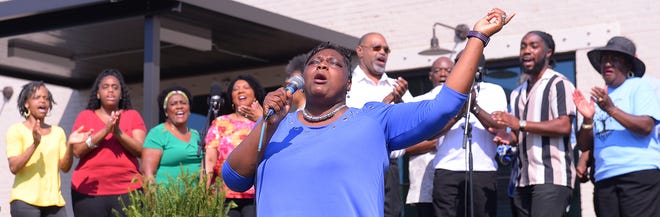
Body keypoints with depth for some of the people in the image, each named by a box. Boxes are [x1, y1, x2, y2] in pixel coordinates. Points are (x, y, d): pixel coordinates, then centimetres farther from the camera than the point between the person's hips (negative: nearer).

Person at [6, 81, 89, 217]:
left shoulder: (58, 132, 15)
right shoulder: (16, 130, 2)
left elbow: (65, 167, 7)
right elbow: (13, 167, -9)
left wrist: (70, 145, -10)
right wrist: (34, 144, -22)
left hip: (54, 201, 4)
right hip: (25, 200, -4)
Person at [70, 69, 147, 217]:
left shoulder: (133, 116, 11)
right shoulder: (85, 116, 11)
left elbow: (141, 150, 0)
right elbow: (77, 151, -2)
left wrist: (118, 132, -15)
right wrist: (105, 131, -13)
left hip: (127, 191, 0)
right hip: (88, 191, 0)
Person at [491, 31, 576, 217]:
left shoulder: (558, 83, -1)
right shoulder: (517, 93, 24)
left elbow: (564, 126, -14)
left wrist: (520, 124, -15)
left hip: (551, 177, -8)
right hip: (523, 180, 8)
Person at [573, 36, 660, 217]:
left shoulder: (638, 86, 7)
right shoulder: (599, 96, 21)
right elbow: (584, 145, 16)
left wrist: (611, 109, -17)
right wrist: (588, 119, -3)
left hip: (639, 174, -5)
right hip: (604, 180, 5)